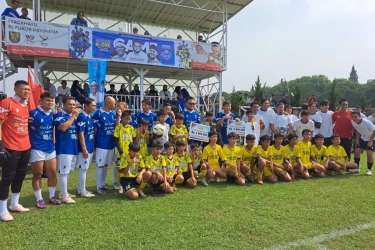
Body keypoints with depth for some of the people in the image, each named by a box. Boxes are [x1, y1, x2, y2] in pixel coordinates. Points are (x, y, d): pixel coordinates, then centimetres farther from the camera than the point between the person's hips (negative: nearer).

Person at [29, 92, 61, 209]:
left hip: (50, 148, 6)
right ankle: (39, 199, 16)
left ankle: (52, 196, 24)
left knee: (52, 173, 10)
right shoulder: (34, 113, -12)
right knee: (37, 174, 5)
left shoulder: (52, 114, 7)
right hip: (37, 149, -6)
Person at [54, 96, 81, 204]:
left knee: (68, 172, 16)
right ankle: (64, 197, 2)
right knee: (64, 172, -5)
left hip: (73, 148, 9)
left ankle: (63, 192, 29)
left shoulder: (73, 116, 15)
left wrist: (76, 116, 8)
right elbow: (63, 127, -26)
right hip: (64, 149, -8)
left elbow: (78, 130, 22)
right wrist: (73, 116, -17)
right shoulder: (59, 115, -8)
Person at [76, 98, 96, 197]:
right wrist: (84, 149, -20)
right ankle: (82, 191, 10)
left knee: (84, 169, 14)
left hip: (90, 147, 9)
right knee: (83, 169, 0)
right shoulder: (82, 117, -16)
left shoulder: (90, 117, 11)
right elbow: (81, 134, -19)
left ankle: (81, 189, 24)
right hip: (84, 148, -9)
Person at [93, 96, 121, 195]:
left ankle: (103, 184, 28)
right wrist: (96, 141, -4)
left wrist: (118, 116, -5)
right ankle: (98, 187, 10)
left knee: (106, 164, 15)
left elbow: (116, 126, 6)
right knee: (100, 165, 1)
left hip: (111, 143, 7)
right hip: (101, 144, -6)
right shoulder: (98, 113, -12)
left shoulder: (113, 113, 7)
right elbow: (94, 129, -8)